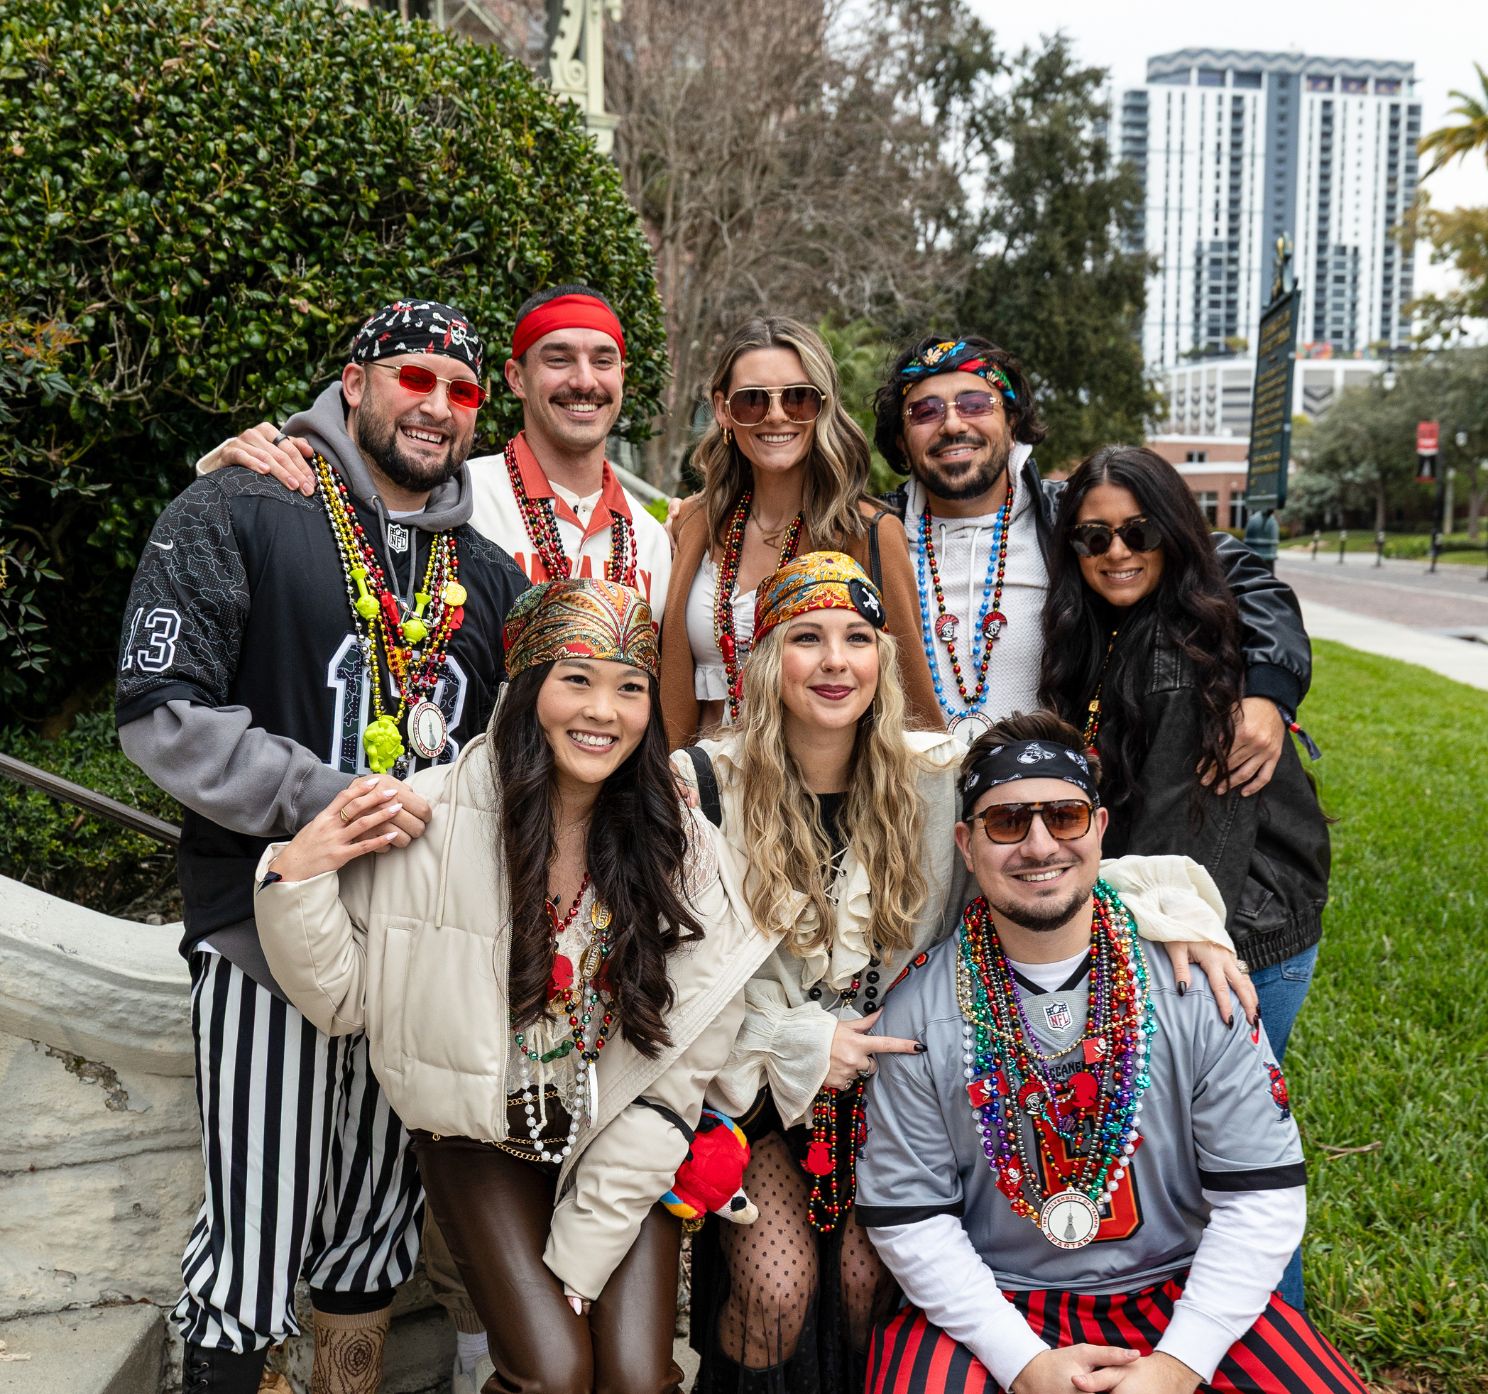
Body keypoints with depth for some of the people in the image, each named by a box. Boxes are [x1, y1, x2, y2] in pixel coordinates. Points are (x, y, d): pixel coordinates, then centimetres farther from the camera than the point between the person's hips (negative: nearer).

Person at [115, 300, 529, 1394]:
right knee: (258, 1231, 1)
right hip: (268, 932, -5)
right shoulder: (237, 514, -5)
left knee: (379, 1222, 18)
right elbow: (163, 711, -14)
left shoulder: (490, 575, 12)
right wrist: (326, 798, -22)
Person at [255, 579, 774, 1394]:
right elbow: (343, 999, -6)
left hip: (622, 1141, 2)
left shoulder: (678, 843, -9)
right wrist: (297, 878, -23)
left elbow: (678, 1069, -8)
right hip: (483, 1137, -1)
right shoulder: (431, 816, -15)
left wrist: (581, 1249, -10)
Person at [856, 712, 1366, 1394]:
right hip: (990, 1303, -1)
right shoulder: (918, 1013, -8)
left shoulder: (1196, 981, -7)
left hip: (1178, 1289, 1)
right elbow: (907, 1216, -6)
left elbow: (1262, 1192, -6)